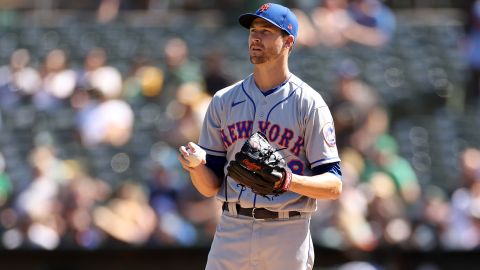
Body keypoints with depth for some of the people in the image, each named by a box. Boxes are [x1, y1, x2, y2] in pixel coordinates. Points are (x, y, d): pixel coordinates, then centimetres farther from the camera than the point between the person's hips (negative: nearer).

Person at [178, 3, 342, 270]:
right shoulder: (224, 100, 10)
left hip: (288, 238, -3)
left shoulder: (309, 103, -1)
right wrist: (197, 167, -14)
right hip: (232, 233, 3)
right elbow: (210, 186, 9)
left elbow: (334, 186, -6)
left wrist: (289, 181, -25)